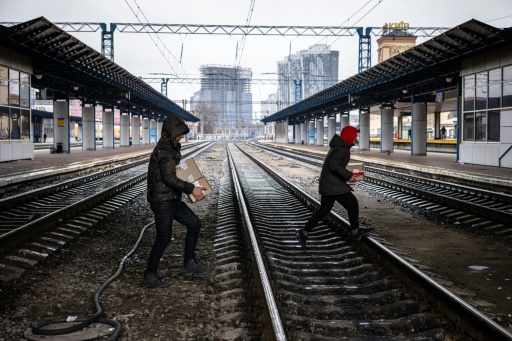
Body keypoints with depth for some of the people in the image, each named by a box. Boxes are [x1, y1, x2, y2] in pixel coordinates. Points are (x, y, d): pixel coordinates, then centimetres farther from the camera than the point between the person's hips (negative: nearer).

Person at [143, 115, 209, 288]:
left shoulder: (170, 148, 15)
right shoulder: (165, 149, -18)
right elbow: (169, 178, -24)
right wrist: (192, 189, -19)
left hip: (172, 199, 10)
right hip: (162, 201, -10)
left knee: (194, 223, 10)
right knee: (164, 238, -2)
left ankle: (189, 264, 15)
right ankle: (150, 277, 10)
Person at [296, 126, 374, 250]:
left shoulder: (337, 147, 17)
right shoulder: (342, 149, -17)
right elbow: (334, 165, -28)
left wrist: (346, 173, 17)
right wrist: (348, 175, -21)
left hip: (327, 183, 10)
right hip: (334, 185, -10)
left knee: (324, 210, 11)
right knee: (352, 203, 4)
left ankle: (304, 232, 8)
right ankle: (356, 232, 18)